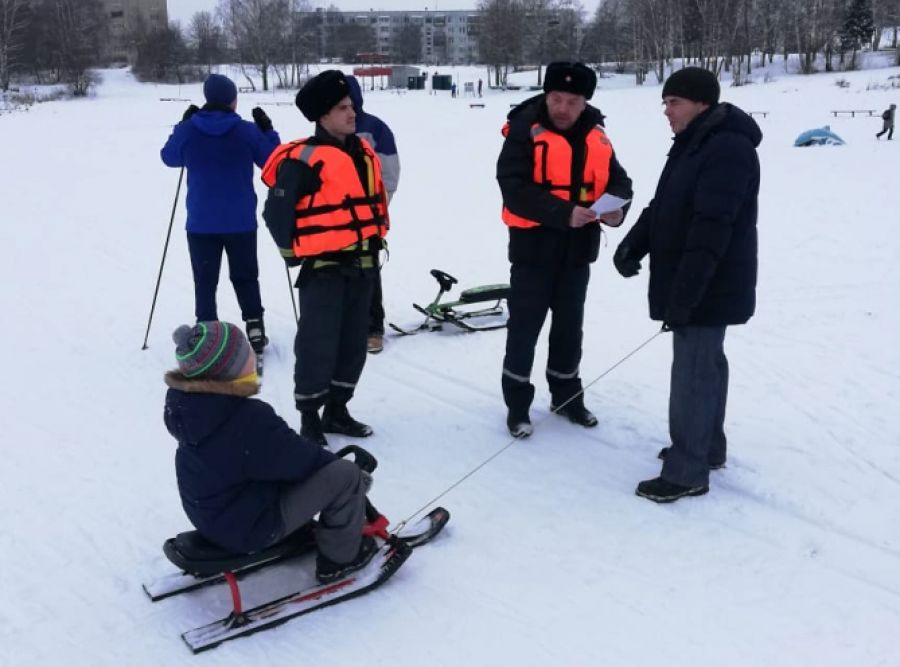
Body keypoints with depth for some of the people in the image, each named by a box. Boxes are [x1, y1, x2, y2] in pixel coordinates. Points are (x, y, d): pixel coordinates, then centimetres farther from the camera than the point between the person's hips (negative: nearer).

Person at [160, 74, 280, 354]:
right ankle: (255, 330, 12)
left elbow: (169, 157, 12)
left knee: (205, 281, 8)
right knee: (245, 278, 16)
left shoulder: (187, 130, -6)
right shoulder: (248, 131, -10)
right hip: (241, 222, 0)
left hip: (201, 223, 0)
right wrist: (268, 130, 11)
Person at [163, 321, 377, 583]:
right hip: (249, 529, -9)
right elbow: (301, 460, -19)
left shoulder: (183, 402, -7)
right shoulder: (249, 420, -33)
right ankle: (340, 556, 11)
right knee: (345, 475, -9)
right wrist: (355, 473, 0)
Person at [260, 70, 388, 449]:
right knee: (318, 345, -2)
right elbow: (276, 210, -13)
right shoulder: (304, 159, -16)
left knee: (353, 342, 16)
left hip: (361, 266, 8)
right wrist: (294, 252, -5)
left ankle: (337, 409, 31)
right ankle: (310, 418, 14)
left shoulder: (364, 152, 9)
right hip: (323, 268, -8)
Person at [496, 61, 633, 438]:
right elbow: (514, 188, -22)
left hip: (578, 249, 5)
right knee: (524, 327, 5)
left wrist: (616, 207, -16)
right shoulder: (525, 130, -13)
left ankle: (567, 396, 35)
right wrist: (563, 213, -30)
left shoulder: (595, 136, 3)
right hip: (534, 247, -5)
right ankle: (517, 404, 19)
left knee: (570, 326, 17)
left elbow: (618, 180, 7)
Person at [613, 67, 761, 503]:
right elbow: (662, 206, 14)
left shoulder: (728, 149, -21)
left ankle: (687, 471, 4)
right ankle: (706, 447, 33)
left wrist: (684, 293, -30)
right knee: (706, 363, 19)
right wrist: (633, 243, -2)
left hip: (707, 288, -10)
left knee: (692, 373, -5)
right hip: (694, 284, 10)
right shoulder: (693, 144, 13)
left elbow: (711, 230, -28)